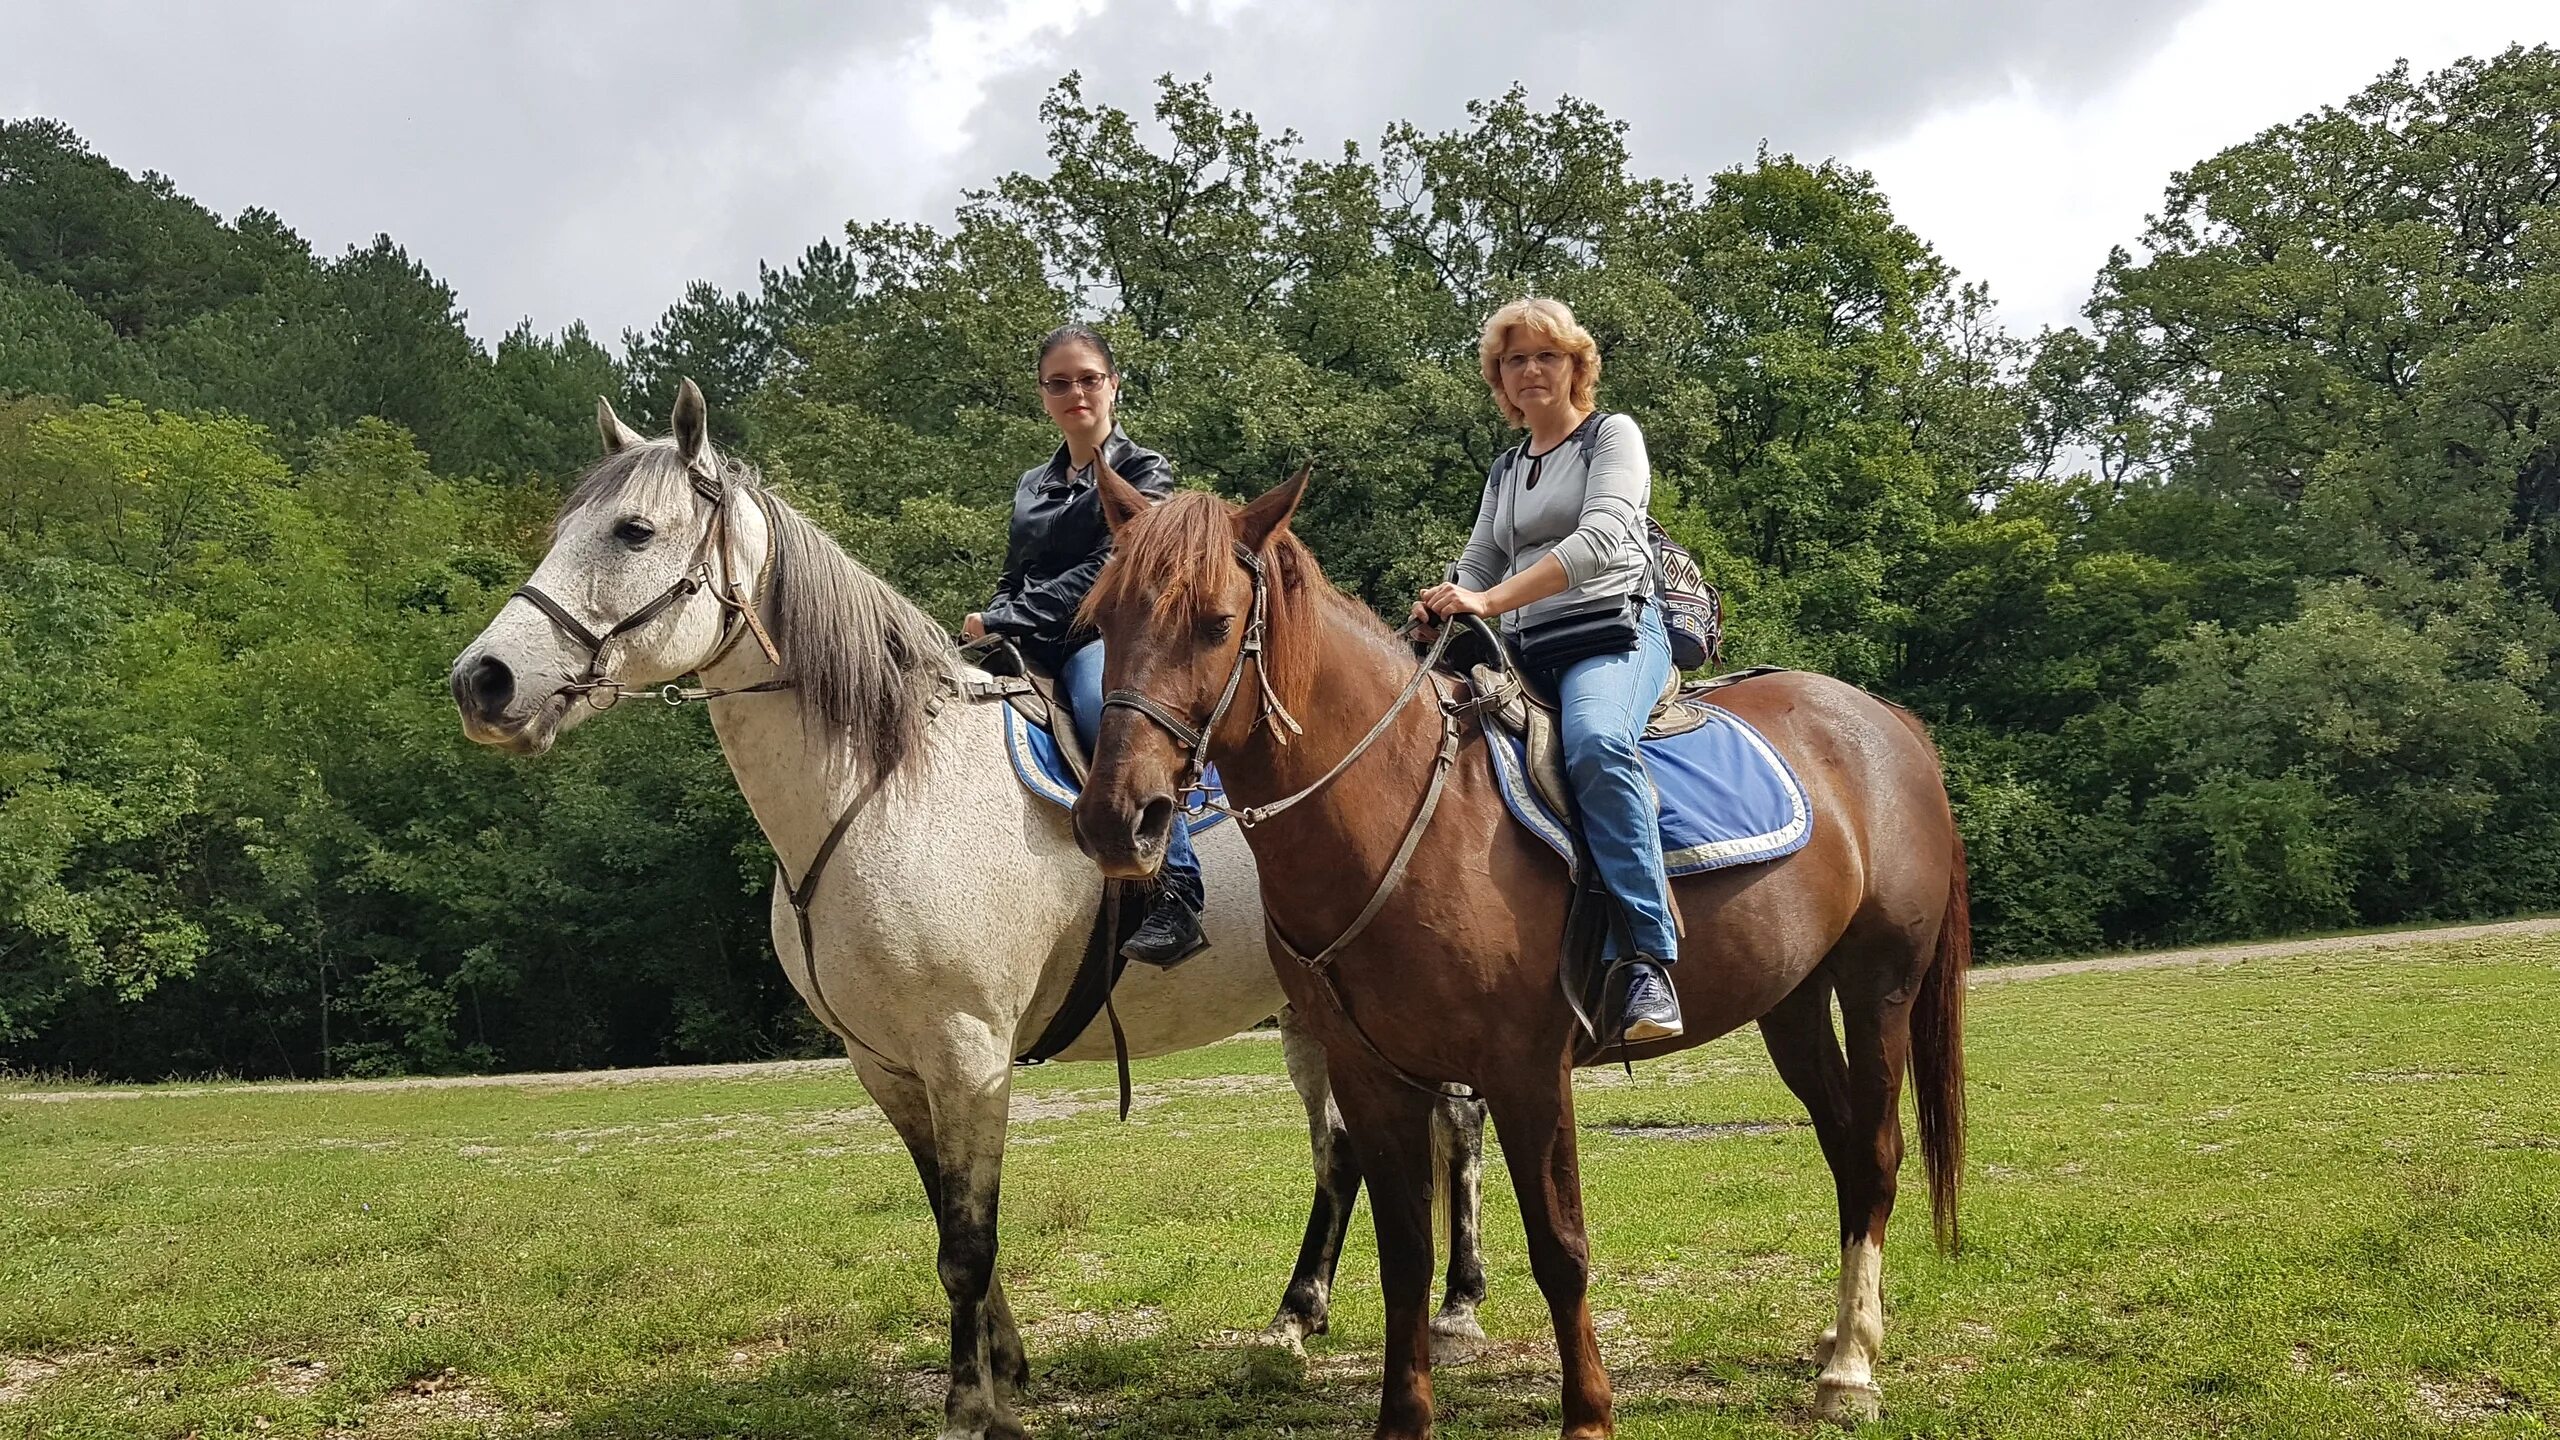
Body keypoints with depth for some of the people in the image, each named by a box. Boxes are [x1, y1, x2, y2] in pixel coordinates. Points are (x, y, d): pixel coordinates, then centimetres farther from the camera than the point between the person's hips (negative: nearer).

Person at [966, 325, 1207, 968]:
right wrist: (989, 627, -2)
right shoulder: (1031, 487, 25)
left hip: (1106, 641, -6)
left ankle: (1176, 896, -49)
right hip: (1031, 656, 7)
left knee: (1103, 705, -41)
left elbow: (1107, 571, -7)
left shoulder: (1143, 472, 7)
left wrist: (1006, 620, -13)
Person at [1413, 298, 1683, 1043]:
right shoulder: (1506, 471, 26)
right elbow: (1478, 564, 18)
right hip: (1525, 652, 7)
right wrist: (1438, 609, -8)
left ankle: (1645, 959, -41)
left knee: (1597, 745, -38)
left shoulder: (1614, 436, 5)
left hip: (1613, 631, -7)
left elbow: (1599, 540, -12)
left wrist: (1492, 599, -24)